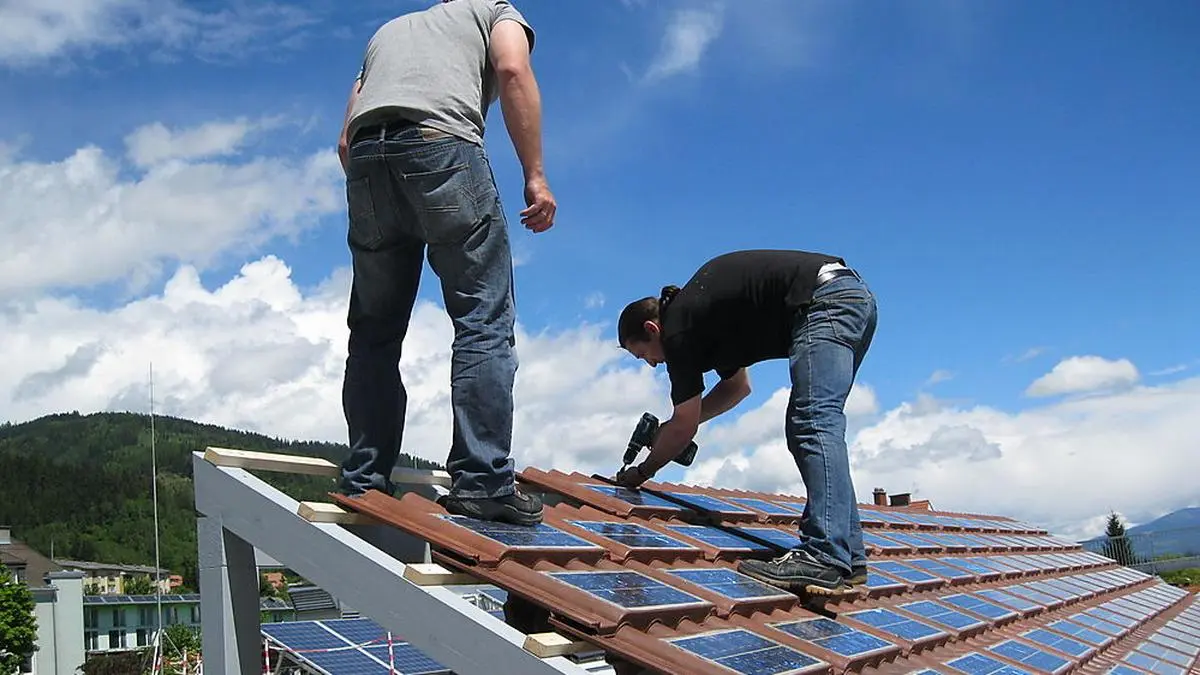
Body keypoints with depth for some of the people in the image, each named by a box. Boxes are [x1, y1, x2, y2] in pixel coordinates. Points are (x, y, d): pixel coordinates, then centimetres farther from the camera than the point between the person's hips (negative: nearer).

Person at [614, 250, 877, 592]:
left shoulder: (678, 329, -6)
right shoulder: (699, 310, 22)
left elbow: (684, 427, 0)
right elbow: (738, 386, 34)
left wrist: (640, 473, 14)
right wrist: (674, 426, 28)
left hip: (824, 302, -10)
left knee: (813, 423, -17)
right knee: (804, 429, 9)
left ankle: (825, 558, -28)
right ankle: (848, 556, 6)